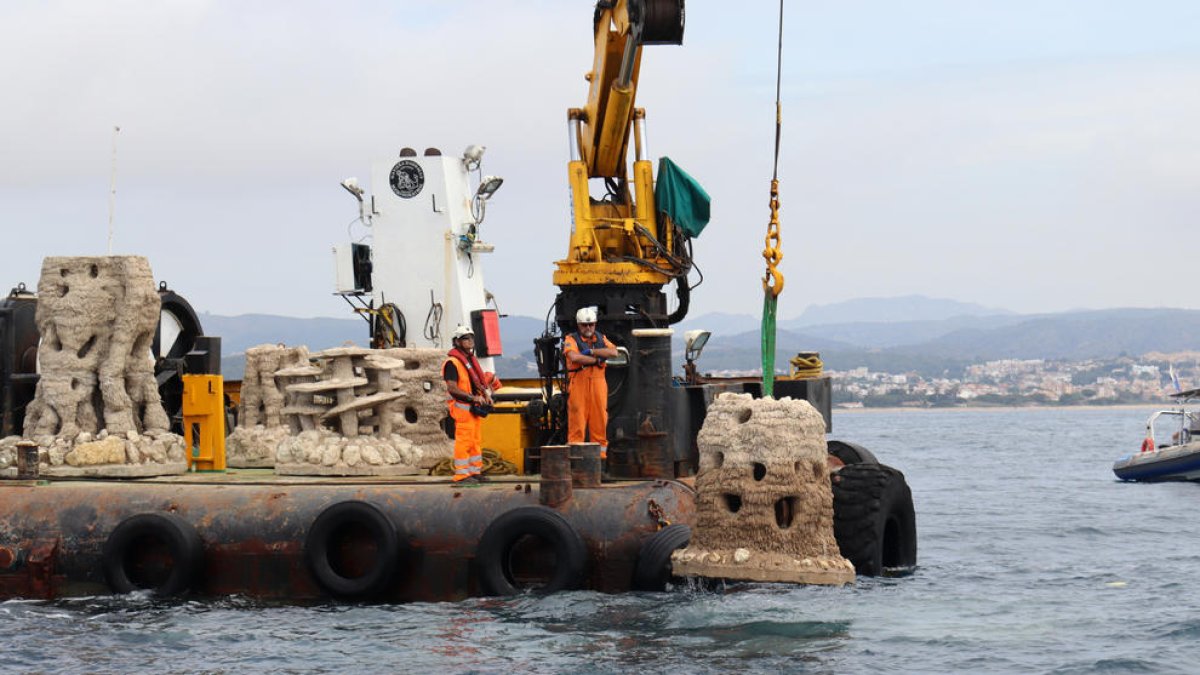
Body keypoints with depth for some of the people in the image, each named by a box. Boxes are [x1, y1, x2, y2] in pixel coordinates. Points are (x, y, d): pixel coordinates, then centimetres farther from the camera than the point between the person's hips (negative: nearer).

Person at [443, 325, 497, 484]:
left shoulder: (471, 359, 17)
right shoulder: (452, 362, -13)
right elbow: (452, 388, -20)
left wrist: (485, 395, 7)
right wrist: (473, 397, -25)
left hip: (475, 407, 9)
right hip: (462, 407, -9)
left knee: (476, 441, 13)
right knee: (464, 441, -10)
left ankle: (475, 472, 20)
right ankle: (461, 475, -8)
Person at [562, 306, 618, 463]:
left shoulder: (601, 339, 17)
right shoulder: (571, 340, 3)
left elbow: (613, 352, -2)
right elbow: (574, 357, -17)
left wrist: (590, 351, -9)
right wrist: (597, 359, -8)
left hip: (598, 383, 4)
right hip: (578, 384, -4)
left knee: (600, 419, 1)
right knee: (577, 420, -7)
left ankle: (601, 454, 4)